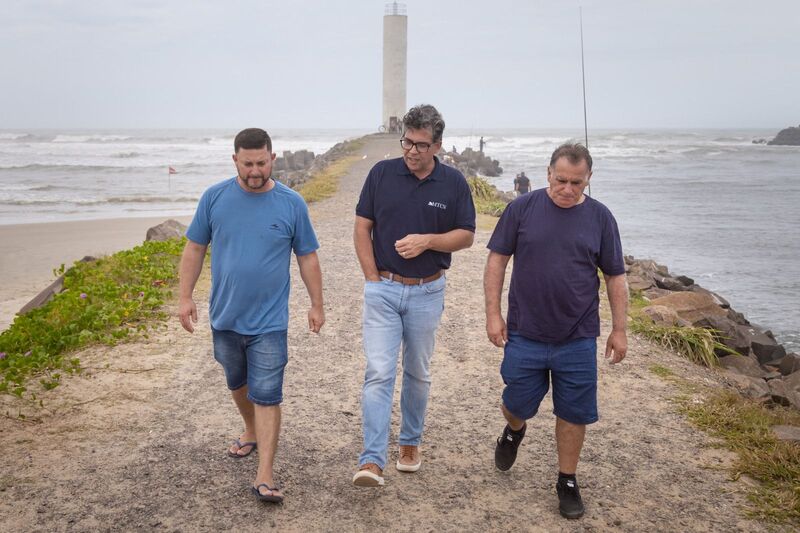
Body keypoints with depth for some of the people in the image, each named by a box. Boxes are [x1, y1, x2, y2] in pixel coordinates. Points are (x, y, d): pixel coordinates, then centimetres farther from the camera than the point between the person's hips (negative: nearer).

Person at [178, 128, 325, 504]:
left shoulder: (291, 204, -6)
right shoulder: (214, 198, -4)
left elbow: (307, 257, 2)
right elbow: (194, 249, 3)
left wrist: (317, 305, 4)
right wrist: (185, 297, -2)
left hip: (269, 321, -3)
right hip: (225, 317, 3)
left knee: (267, 395, -5)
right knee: (237, 384, 22)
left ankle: (265, 476, -3)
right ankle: (252, 432, 47)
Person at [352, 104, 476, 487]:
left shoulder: (453, 182, -1)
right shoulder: (382, 173, -2)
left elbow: (466, 236, 1)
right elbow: (362, 228, 1)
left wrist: (426, 240, -16)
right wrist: (373, 279, -5)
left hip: (427, 292, 1)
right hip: (383, 289, -1)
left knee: (418, 373, 14)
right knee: (379, 373, -10)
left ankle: (410, 443, 32)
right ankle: (372, 461, -11)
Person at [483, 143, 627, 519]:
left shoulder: (600, 218, 0)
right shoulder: (522, 209, -4)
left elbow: (615, 277, 5)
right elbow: (497, 260, 1)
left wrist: (619, 329, 3)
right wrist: (493, 314, -4)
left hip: (578, 339, 1)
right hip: (525, 334, 0)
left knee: (573, 413, 7)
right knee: (518, 403, 11)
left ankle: (567, 481, 26)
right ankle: (513, 431, 46)